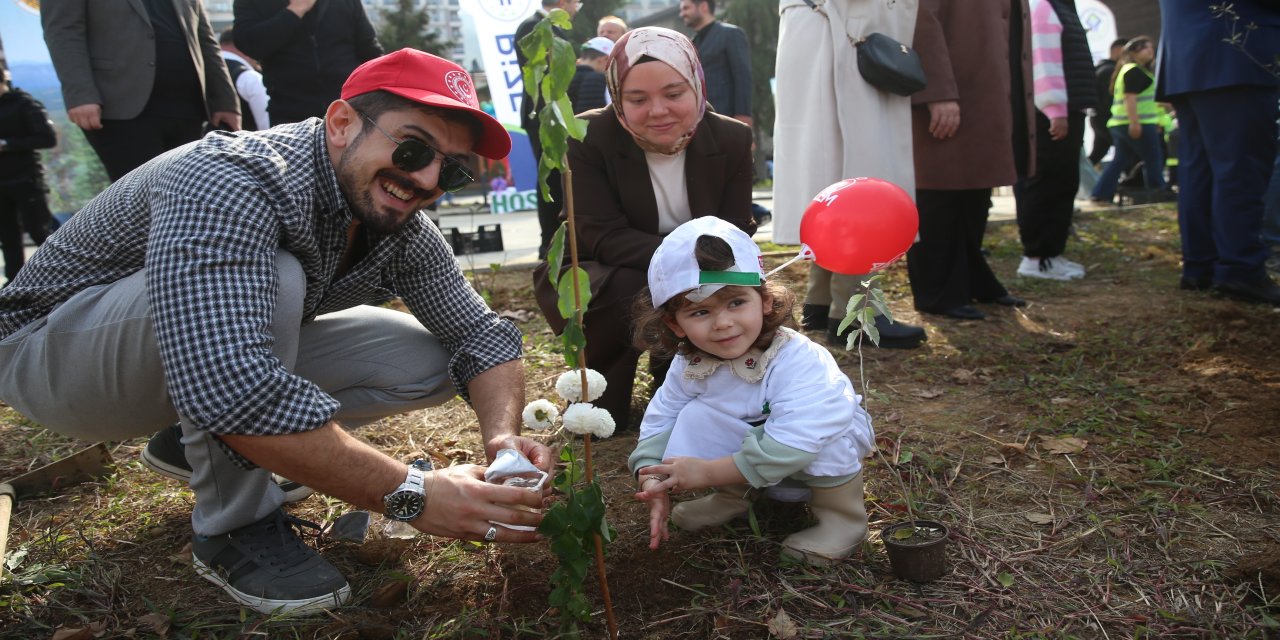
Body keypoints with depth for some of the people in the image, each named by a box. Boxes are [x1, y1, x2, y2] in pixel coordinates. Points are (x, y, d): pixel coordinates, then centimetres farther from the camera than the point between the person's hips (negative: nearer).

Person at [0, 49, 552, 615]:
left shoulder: (402, 228, -11)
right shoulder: (228, 185, -35)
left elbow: (479, 334, -6)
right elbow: (228, 390, -47)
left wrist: (503, 438, -28)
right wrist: (410, 494, -43)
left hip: (236, 355, 7)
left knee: (429, 360, -7)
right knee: (272, 281, -35)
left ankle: (193, 445, 8)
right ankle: (234, 526, -14)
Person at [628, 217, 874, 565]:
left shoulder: (797, 361, -39)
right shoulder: (688, 365, -19)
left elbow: (793, 443, -47)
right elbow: (659, 420, -8)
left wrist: (709, 472, -42)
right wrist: (654, 482, -25)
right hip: (748, 436, 5)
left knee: (827, 442, -37)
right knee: (696, 417, -20)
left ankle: (841, 515, -8)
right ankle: (732, 496, 5)